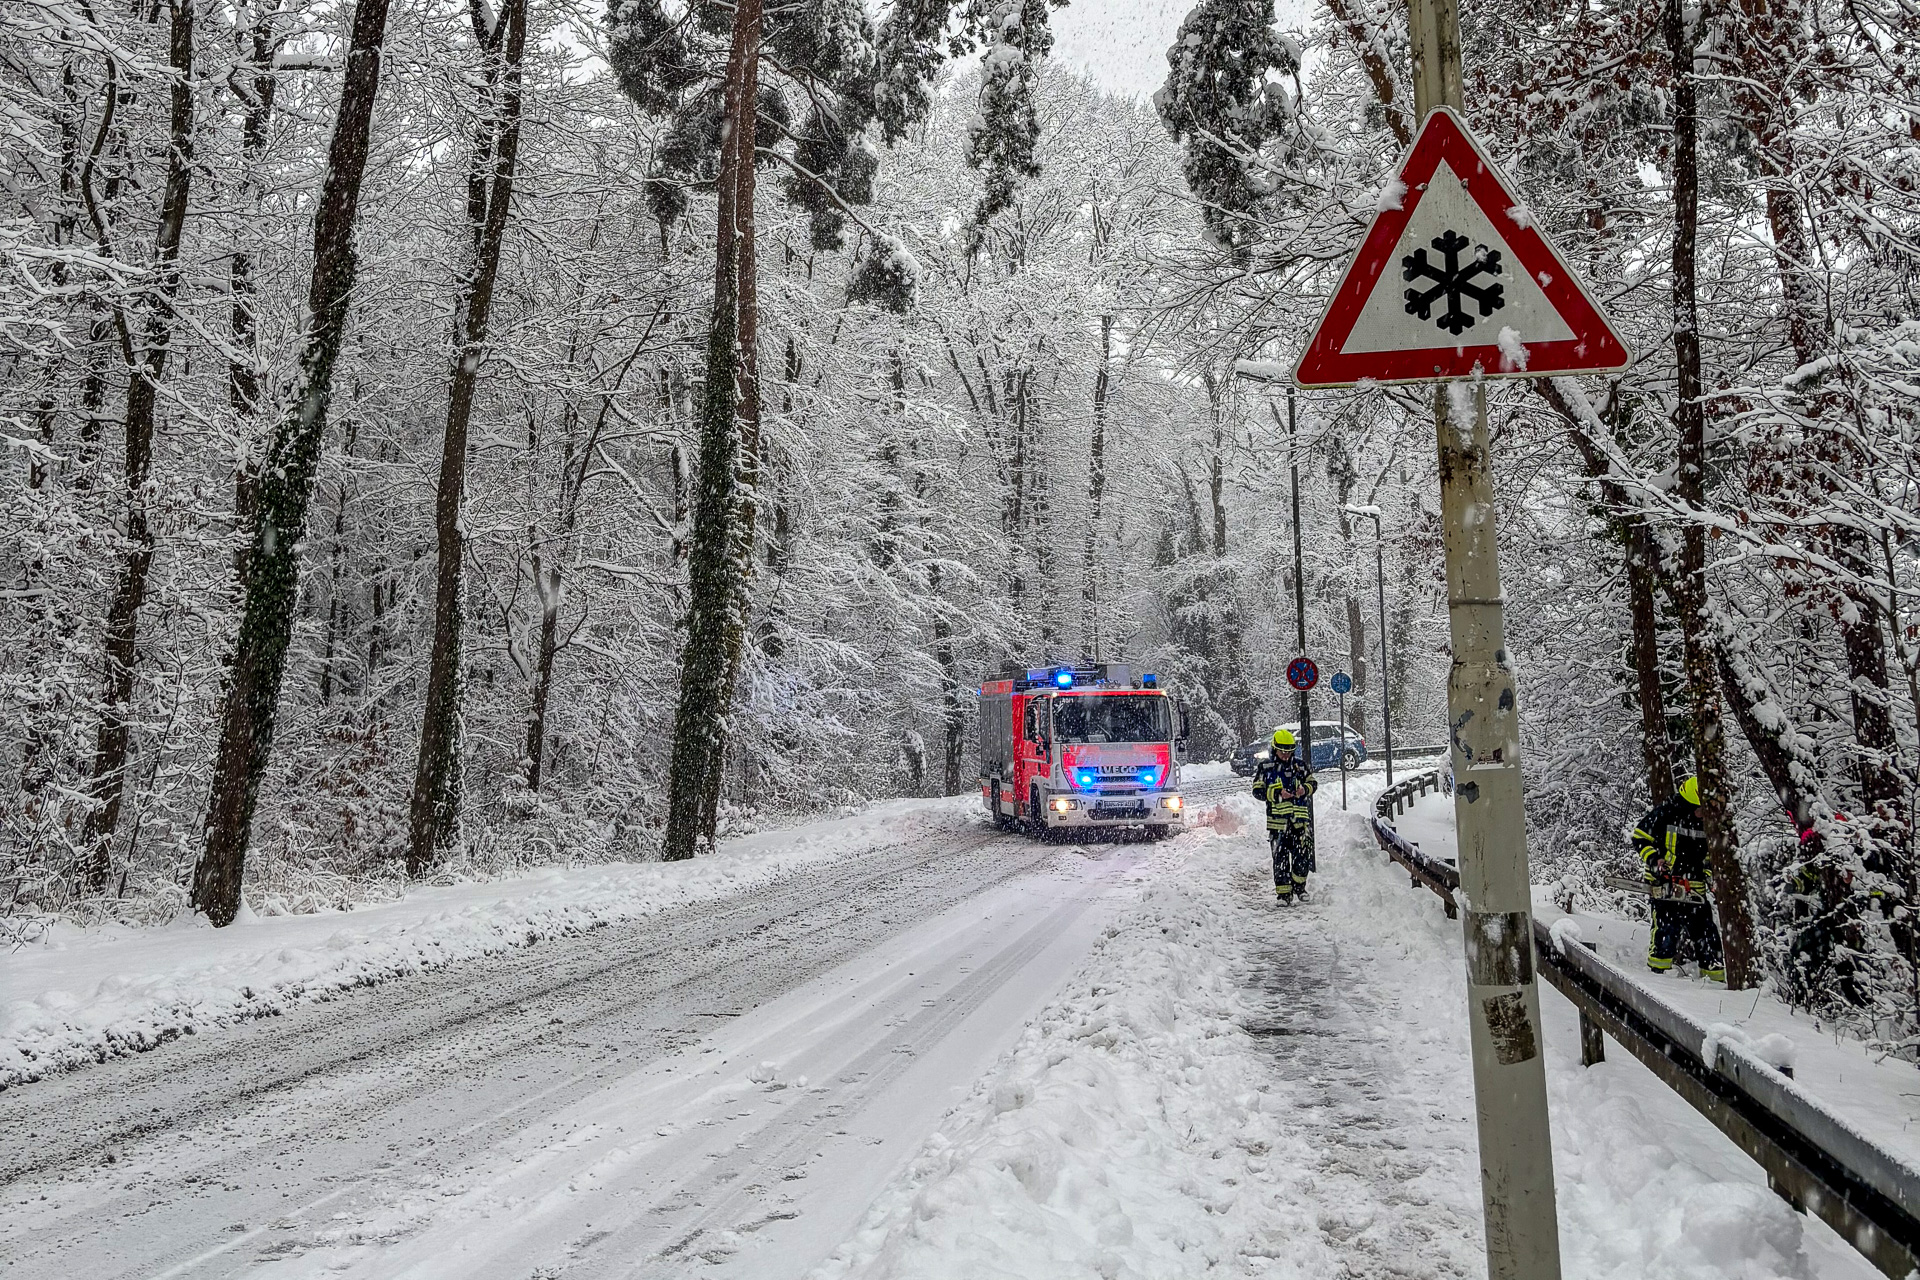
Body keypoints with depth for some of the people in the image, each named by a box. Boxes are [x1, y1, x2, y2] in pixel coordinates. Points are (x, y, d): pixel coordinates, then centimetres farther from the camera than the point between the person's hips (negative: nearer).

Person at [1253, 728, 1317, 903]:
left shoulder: (1301, 765, 8)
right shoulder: (1265, 767, 0)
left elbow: (1312, 782, 18)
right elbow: (1258, 790, -1)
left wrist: (1305, 789, -5)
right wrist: (1277, 793, -15)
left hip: (1300, 817, 2)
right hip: (1278, 818, -2)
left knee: (1303, 854, 3)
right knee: (1280, 857, -1)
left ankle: (1299, 886, 23)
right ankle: (1283, 892, 6)